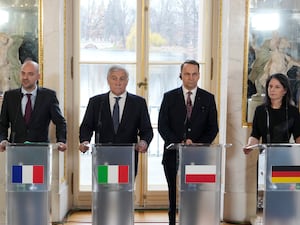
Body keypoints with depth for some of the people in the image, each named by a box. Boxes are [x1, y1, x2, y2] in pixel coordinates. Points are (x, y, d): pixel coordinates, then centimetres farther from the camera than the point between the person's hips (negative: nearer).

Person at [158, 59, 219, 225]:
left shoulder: (208, 98, 9)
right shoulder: (169, 97, 7)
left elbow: (213, 128, 6)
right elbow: (162, 126, 2)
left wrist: (198, 144, -8)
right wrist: (178, 143, -11)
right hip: (173, 154, 0)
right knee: (174, 195, 4)